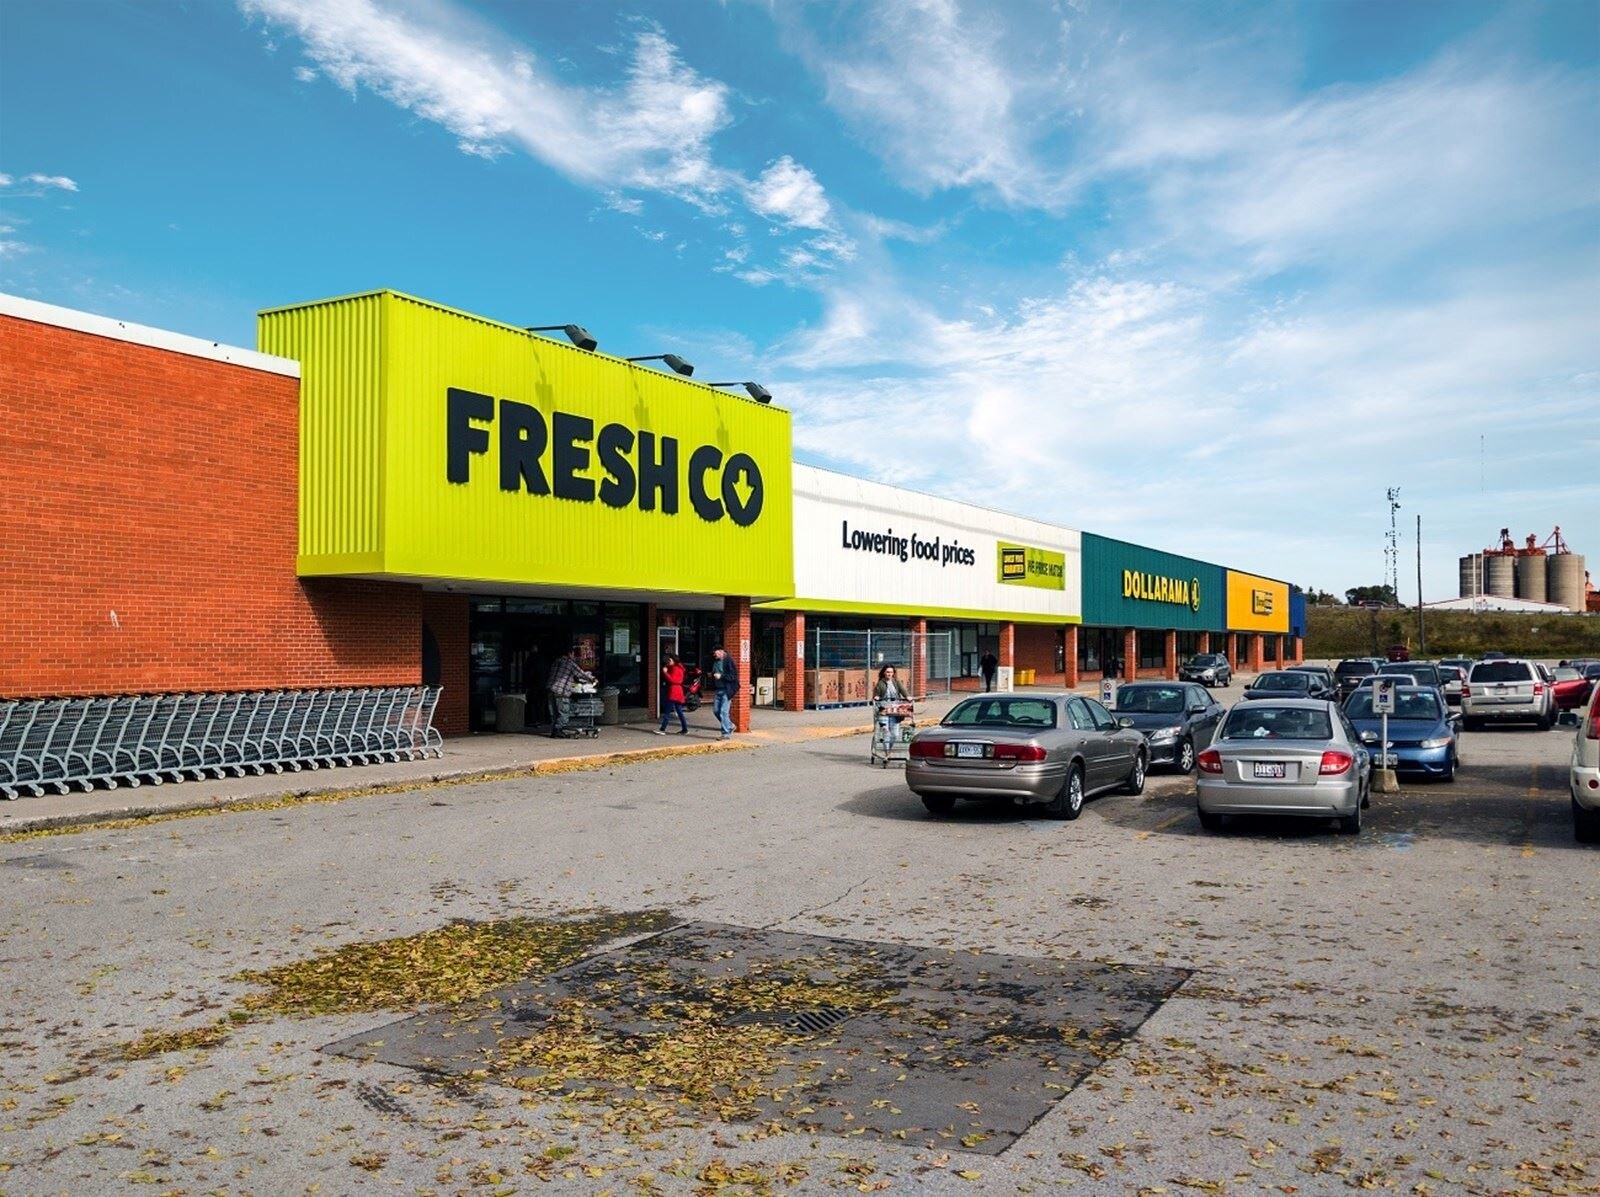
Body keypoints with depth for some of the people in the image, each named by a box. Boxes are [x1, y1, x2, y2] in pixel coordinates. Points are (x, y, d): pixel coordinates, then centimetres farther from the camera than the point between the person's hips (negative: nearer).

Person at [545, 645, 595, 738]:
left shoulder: (557, 660, 17)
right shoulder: (570, 662, -5)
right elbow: (581, 674, -1)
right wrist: (592, 679, 17)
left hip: (550, 689, 7)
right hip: (561, 692, -7)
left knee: (553, 712, 13)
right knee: (563, 713, 0)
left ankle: (553, 731, 14)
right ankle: (558, 731, -2)